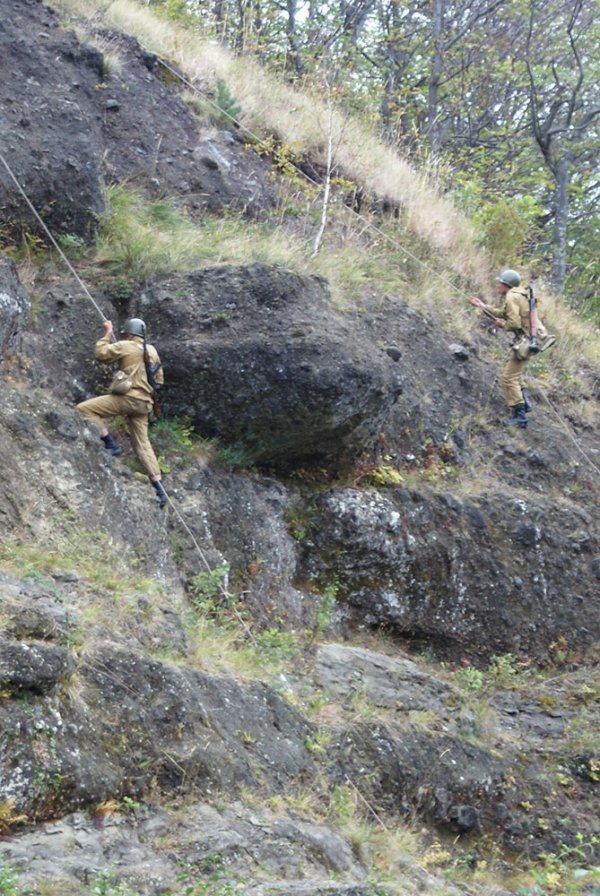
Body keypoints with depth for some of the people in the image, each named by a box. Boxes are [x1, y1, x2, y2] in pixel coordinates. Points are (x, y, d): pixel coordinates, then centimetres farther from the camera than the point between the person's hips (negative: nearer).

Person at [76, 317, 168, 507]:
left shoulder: (125, 346, -3)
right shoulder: (152, 350, 17)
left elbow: (100, 354, 0)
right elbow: (159, 380, 23)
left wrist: (107, 334, 11)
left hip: (128, 397, -8)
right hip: (144, 403, 8)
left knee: (84, 409, -6)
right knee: (142, 443, 12)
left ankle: (111, 445, -11)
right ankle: (158, 487, 6)